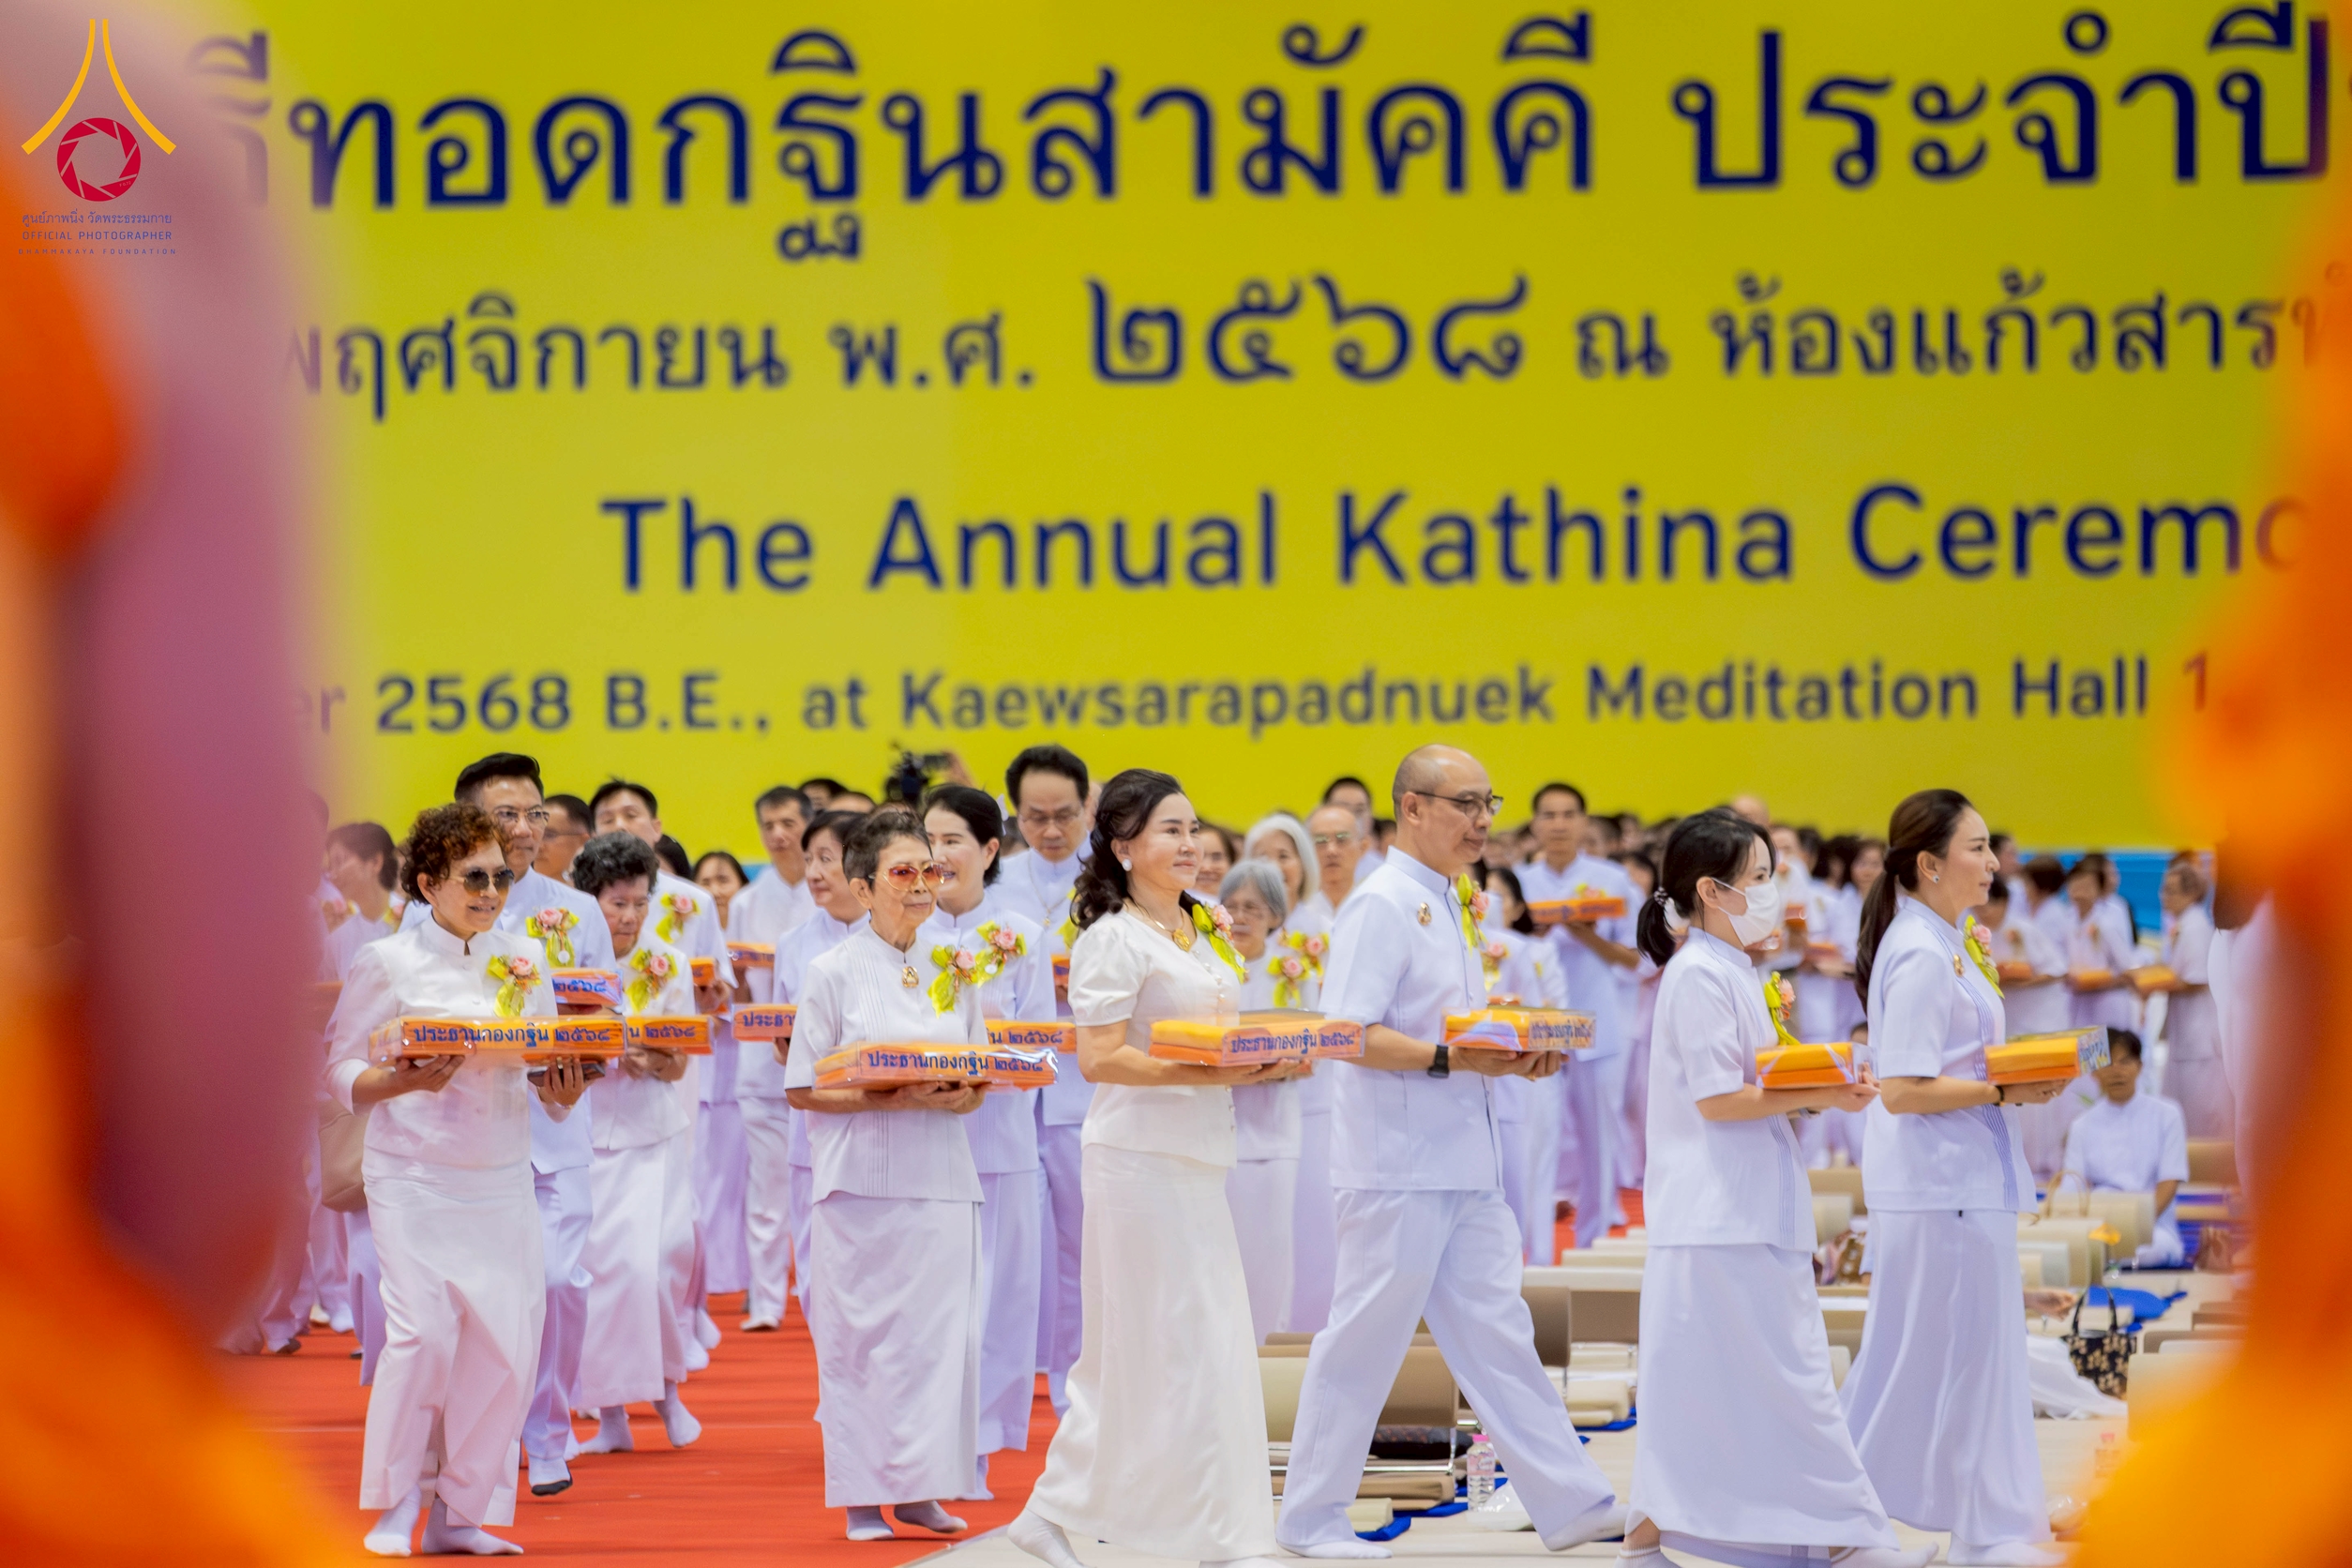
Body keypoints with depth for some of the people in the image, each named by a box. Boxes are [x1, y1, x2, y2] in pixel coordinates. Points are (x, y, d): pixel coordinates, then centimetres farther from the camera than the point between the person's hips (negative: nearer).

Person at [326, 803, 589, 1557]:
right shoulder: (387, 963, -2)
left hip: (502, 1177, 4)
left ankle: (460, 1510, 10)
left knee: (506, 1337, -2)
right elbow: (340, 1071, -2)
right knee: (423, 1331, -14)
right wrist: (403, 1082, -20)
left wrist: (564, 1091, -9)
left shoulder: (524, 959, 9)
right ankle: (395, 1506, 3)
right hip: (413, 1175, -4)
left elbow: (548, 1065, 13)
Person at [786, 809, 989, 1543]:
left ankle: (919, 1486, 7)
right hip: (863, 1181, -4)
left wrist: (964, 1096, -8)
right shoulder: (834, 973, -1)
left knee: (939, 1327, 0)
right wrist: (895, 1099, -16)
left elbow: (980, 1076, 15)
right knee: (863, 1330, -2)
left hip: (941, 1175, 4)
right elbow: (806, 1089, -4)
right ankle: (864, 1493, 4)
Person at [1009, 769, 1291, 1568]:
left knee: (1132, 1350, 11)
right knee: (1182, 1345, -6)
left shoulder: (1206, 927, 15)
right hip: (1140, 1155, -8)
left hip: (1196, 1157, 8)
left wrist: (1264, 1059, 3)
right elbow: (1100, 1058, -16)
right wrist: (1208, 1075, -24)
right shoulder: (1112, 940, -10)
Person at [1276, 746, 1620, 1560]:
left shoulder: (1451, 903, 16)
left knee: (1495, 1334, 9)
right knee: (1365, 1340, -1)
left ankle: (1571, 1501, 10)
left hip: (1465, 1161, 9)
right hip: (1399, 1164, -9)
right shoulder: (1383, 904, -13)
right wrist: (1450, 1058, -25)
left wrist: (1514, 1053, 6)